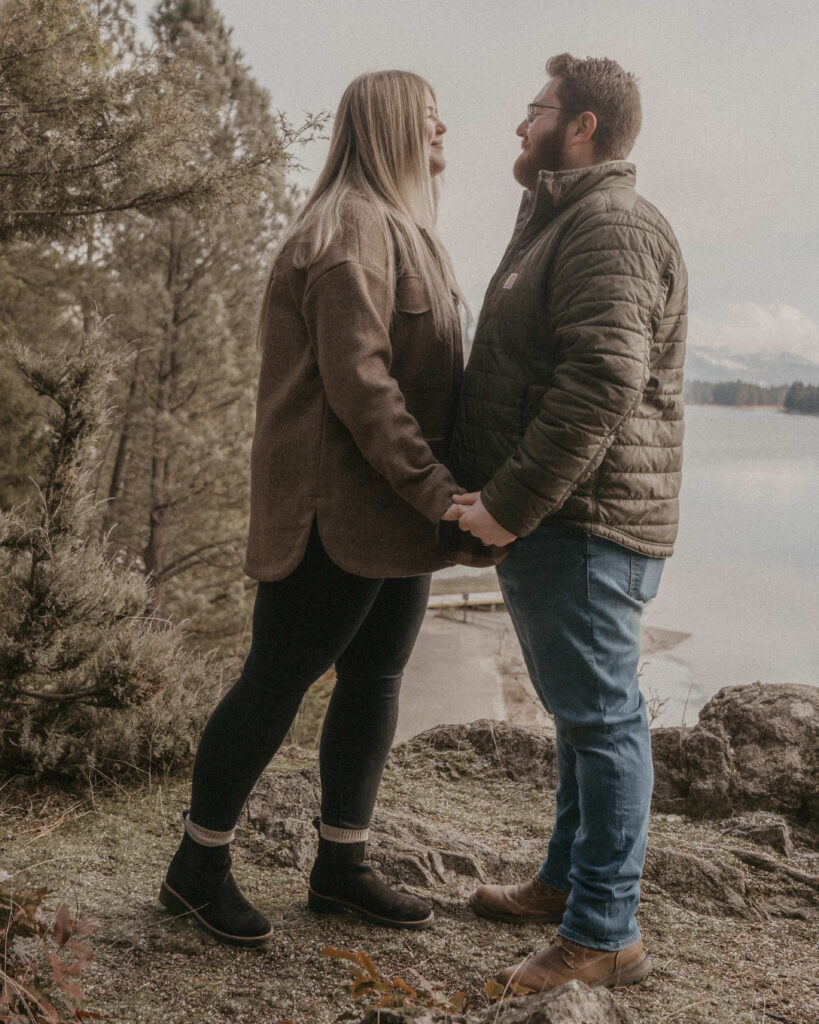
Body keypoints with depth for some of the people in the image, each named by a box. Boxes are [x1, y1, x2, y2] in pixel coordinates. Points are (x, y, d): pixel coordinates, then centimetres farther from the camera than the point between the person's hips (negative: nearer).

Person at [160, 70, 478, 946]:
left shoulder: (400, 232, 20)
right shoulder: (352, 231, -13)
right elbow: (358, 383, -22)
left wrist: (437, 492, 11)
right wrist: (435, 490, -22)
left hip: (395, 512, 10)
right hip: (338, 510, -10)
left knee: (375, 681, 13)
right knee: (276, 682, 0)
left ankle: (340, 865, 26)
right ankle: (197, 868, 16)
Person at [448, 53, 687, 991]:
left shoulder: (611, 227, -13)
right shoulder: (561, 223, 21)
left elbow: (602, 385, -26)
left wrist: (512, 502, -23)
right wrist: (496, 497, 17)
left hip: (581, 525, -10)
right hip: (547, 524, 10)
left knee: (599, 715, -3)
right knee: (580, 709, 18)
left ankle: (605, 933, 8)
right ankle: (566, 879, 33)